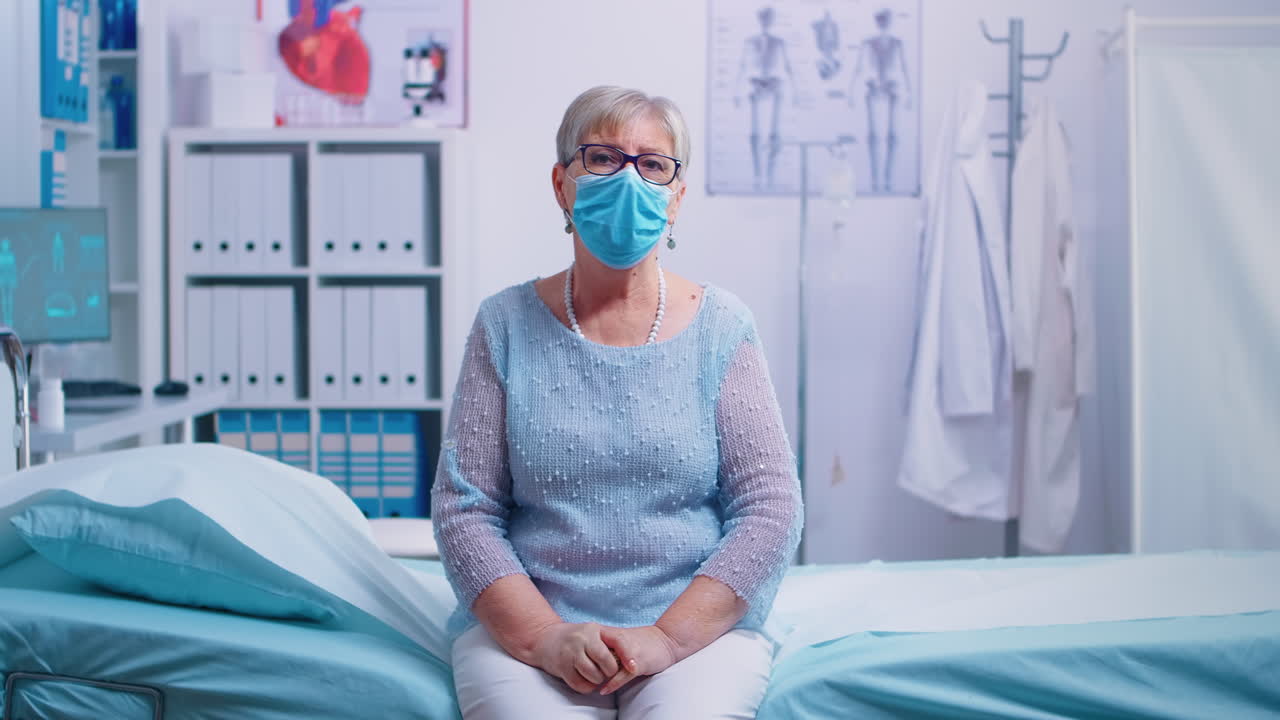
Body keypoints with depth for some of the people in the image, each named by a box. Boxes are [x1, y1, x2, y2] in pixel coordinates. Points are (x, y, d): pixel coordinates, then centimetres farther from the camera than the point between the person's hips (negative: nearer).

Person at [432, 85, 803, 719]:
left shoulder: (720, 327, 4)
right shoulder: (505, 326, 5)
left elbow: (771, 510, -1)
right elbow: (463, 509, 1)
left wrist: (668, 636, -11)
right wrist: (544, 636, -12)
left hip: (700, 626, 0)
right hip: (524, 627, 0)